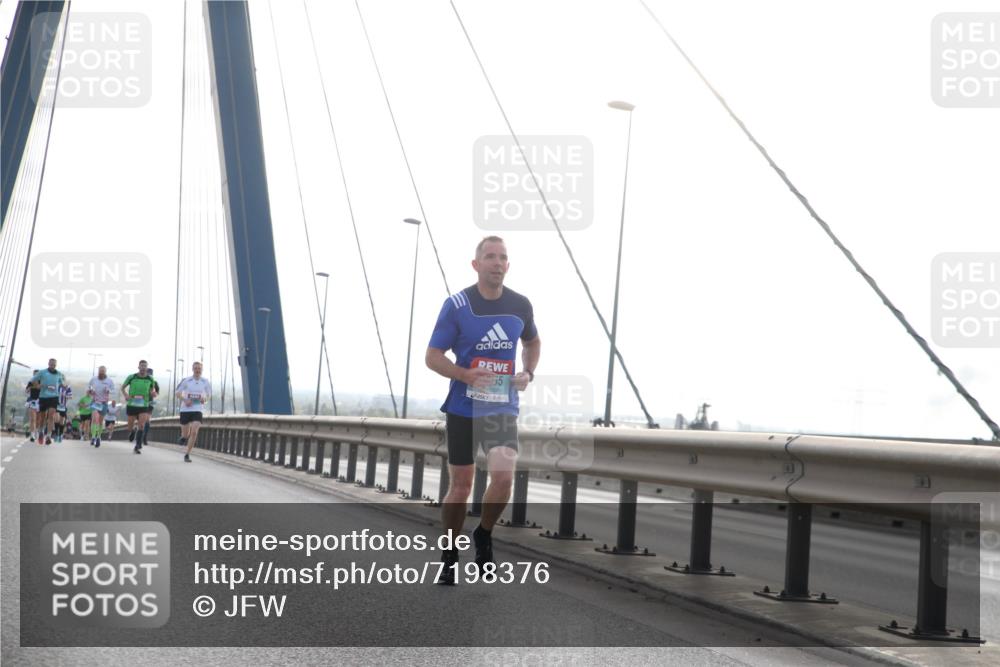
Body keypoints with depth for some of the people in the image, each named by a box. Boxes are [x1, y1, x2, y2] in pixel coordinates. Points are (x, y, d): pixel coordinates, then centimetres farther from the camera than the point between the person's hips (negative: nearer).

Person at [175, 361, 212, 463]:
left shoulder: (205, 382, 2)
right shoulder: (186, 381, -1)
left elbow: (209, 396, 13)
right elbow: (177, 393, 6)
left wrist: (205, 399, -10)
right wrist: (184, 400, -13)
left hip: (198, 410, 0)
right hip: (185, 409, 0)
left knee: (194, 432, -17)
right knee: (186, 434, 6)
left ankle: (187, 454, -7)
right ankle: (183, 437, 44)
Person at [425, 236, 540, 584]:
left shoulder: (520, 305, 2)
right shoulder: (457, 305, -8)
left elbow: (532, 342, 22)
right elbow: (433, 356, -6)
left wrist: (528, 373, 3)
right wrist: (467, 375, -22)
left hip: (503, 408, 2)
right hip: (463, 409, -2)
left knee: (504, 477, -15)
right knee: (461, 485, 4)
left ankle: (483, 535, 13)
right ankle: (449, 557, 22)